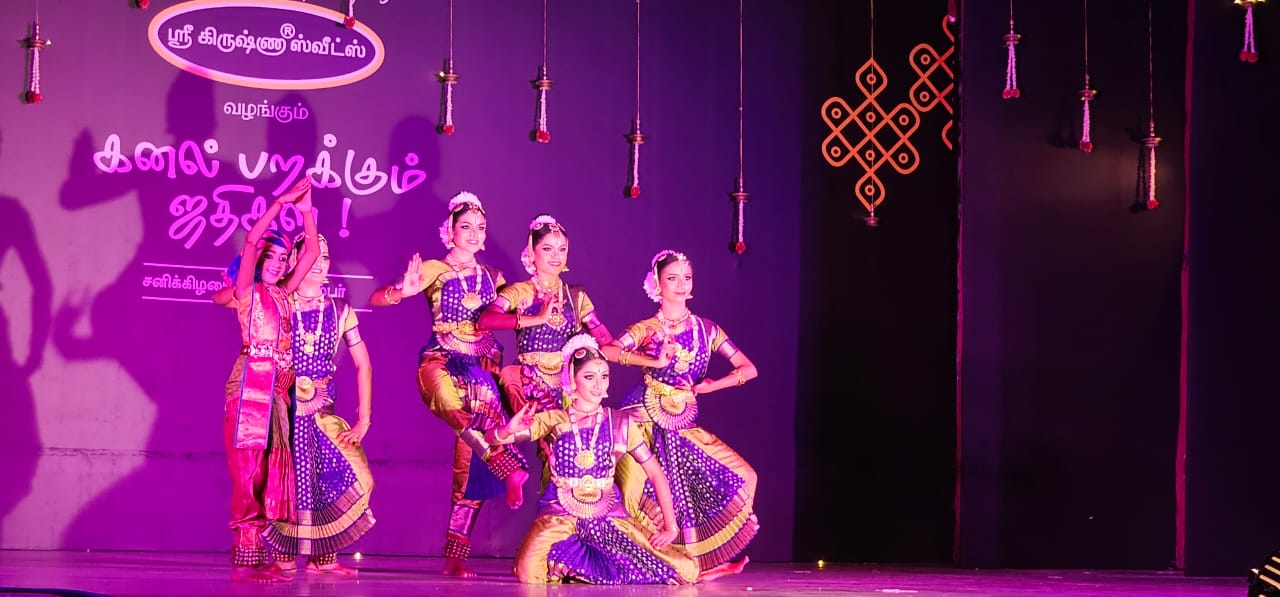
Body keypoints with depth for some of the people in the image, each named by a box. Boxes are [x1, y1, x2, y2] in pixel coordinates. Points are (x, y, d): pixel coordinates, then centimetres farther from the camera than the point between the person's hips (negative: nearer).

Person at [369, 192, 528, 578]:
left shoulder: (493, 278, 17)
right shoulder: (434, 270, 5)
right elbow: (376, 299, -4)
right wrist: (403, 291, -24)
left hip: (482, 369, 3)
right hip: (442, 362, -3)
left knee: (471, 461, -7)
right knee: (453, 403, -40)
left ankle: (455, 557, -1)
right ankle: (509, 468, -57)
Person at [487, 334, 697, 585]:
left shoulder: (621, 424, 5)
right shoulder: (553, 421, 2)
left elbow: (656, 474, 8)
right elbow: (494, 438, -2)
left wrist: (670, 527, -2)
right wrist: (511, 429, -27)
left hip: (609, 515, 3)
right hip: (560, 515, -3)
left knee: (686, 569, -11)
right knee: (529, 571, -35)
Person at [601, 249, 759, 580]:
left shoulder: (706, 329, 9)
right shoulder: (646, 329, 0)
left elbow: (748, 369, 5)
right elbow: (606, 351, -18)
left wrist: (706, 386, -5)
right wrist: (655, 362, -24)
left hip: (684, 424, 4)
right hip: (645, 420, -4)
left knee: (742, 478, -3)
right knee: (639, 492, -19)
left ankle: (708, 557, 8)